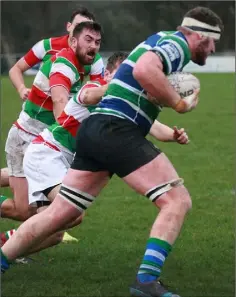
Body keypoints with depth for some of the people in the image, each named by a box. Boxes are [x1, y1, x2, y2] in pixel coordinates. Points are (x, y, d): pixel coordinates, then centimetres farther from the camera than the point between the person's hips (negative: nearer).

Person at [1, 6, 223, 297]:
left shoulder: (162, 39, 24)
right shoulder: (177, 43, -5)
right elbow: (144, 69, -26)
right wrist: (179, 103, -14)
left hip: (93, 129, 10)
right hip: (116, 130, -10)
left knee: (58, 213, 12)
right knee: (177, 200, -10)